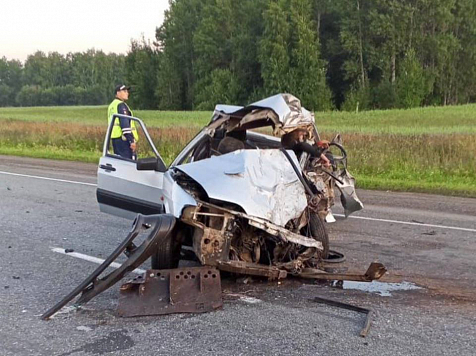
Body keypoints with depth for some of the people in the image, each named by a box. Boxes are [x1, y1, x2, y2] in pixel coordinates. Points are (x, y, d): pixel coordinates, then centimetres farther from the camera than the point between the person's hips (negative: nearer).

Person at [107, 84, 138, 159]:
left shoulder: (111, 105, 22)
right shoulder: (121, 105, -9)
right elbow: (125, 124, -18)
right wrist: (131, 140, -21)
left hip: (115, 138, 10)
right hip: (123, 139, -10)